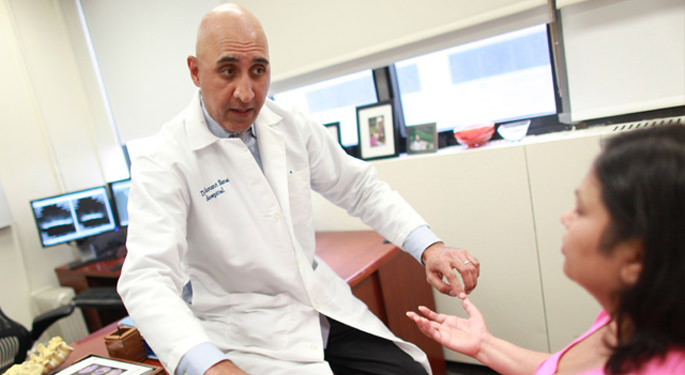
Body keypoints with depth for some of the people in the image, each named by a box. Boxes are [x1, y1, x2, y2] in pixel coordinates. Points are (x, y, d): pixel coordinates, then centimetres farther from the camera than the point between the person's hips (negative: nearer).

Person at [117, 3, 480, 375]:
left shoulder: (293, 127, -1)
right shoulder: (162, 161, -15)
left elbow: (360, 188, 6)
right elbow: (147, 278, -25)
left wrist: (428, 246, -8)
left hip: (325, 307, 5)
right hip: (247, 333, -4)